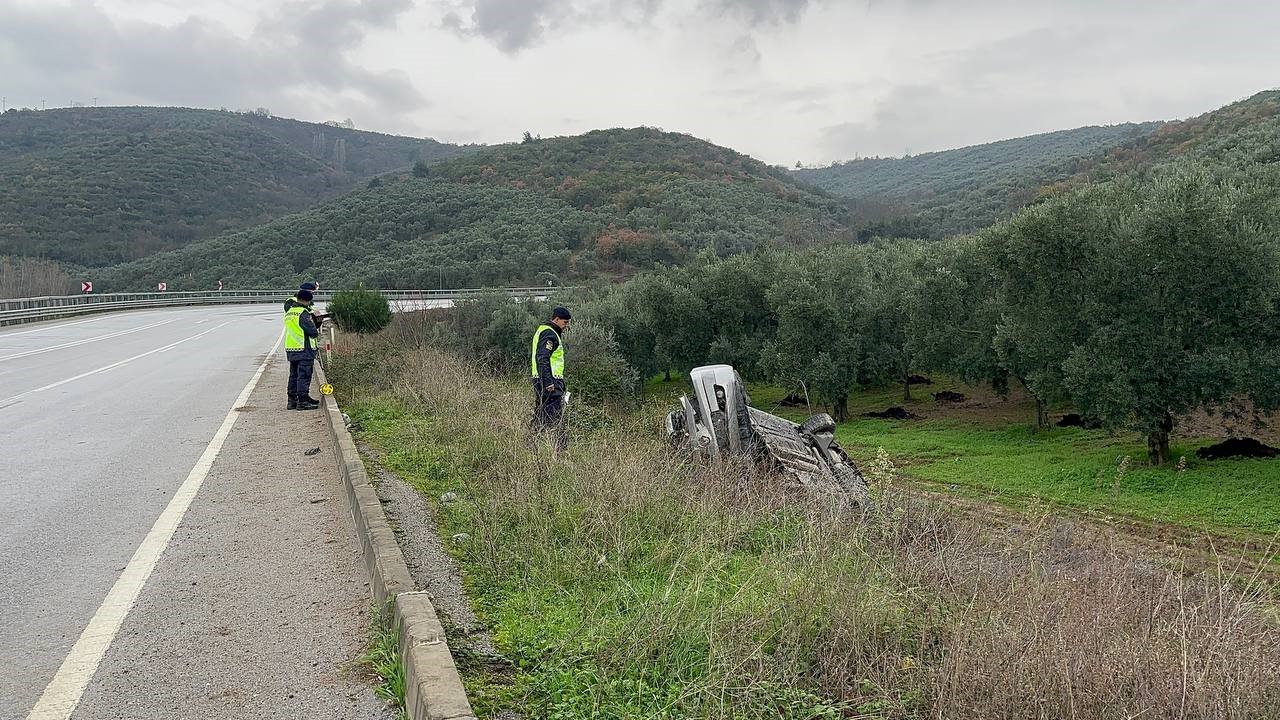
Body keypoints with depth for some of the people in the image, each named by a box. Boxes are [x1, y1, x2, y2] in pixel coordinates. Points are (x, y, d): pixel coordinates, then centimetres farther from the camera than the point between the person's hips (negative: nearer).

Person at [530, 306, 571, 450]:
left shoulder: (541, 330, 20)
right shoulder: (550, 334, -13)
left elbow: (531, 356, 25)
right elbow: (543, 359, -22)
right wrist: (549, 382, -26)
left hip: (539, 380, 11)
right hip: (550, 382, -11)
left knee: (540, 416, 13)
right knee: (556, 417, -11)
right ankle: (562, 447, -13)